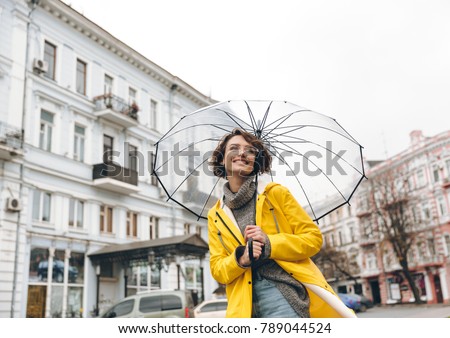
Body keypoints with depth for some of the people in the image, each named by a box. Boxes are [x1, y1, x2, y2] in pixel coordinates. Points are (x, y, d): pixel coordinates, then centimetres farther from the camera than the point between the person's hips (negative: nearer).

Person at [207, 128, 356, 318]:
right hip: (248, 304, 1)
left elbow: (313, 238, 3)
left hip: (292, 292, -1)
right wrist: (240, 259, -11)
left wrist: (270, 244, -12)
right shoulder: (215, 216, 13)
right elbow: (217, 269, 11)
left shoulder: (276, 193, 6)